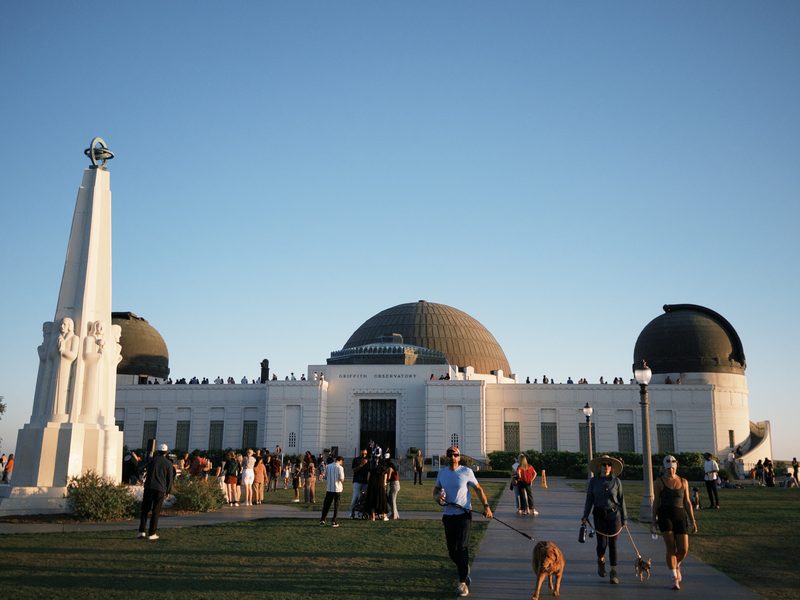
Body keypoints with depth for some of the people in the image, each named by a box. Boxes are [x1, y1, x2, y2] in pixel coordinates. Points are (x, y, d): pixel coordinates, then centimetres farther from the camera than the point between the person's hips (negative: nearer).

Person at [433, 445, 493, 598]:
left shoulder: (466, 472, -4)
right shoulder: (442, 472, 7)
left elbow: (478, 488, 0)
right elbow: (436, 488, 17)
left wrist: (486, 506, -11)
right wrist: (437, 496, -7)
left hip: (464, 514, -4)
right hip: (448, 515, 4)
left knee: (462, 547, -11)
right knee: (452, 550, 9)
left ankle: (463, 582, -7)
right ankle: (464, 568, 37)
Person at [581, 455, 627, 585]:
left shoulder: (616, 481, 1)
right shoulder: (593, 481, 2)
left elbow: (621, 500, 5)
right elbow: (589, 499, 5)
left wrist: (624, 518, 5)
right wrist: (585, 516, 0)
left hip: (614, 514, 0)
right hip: (599, 515, 0)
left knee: (612, 543, 1)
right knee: (602, 543, -5)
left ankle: (613, 572, 11)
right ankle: (601, 560, 28)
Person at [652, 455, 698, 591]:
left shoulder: (683, 482, 7)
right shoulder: (659, 482, 0)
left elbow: (687, 502, 9)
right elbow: (656, 502, 2)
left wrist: (693, 521, 5)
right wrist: (653, 520, -2)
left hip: (680, 516, 3)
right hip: (665, 516, -3)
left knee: (684, 549, -3)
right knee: (671, 548, -11)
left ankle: (676, 565, 30)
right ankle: (674, 578, 0)